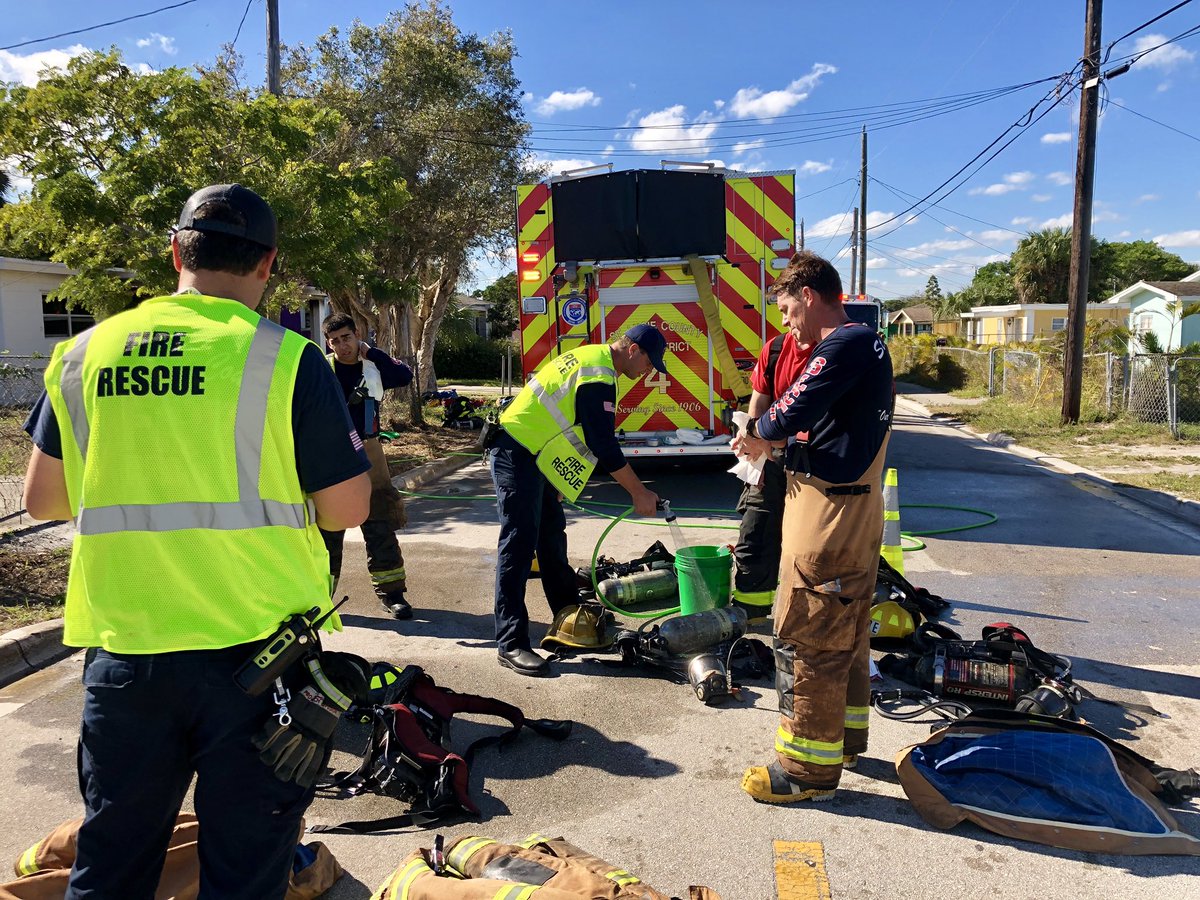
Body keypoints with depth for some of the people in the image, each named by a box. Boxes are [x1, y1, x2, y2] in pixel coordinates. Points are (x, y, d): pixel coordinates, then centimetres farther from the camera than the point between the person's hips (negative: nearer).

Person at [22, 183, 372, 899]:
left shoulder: (84, 353, 3)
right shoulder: (287, 358, -10)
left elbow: (43, 498, 11)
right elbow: (347, 509, -8)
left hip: (123, 647, 4)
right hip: (253, 647, -4)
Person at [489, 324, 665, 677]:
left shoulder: (590, 358, 14)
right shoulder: (598, 376, -19)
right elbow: (603, 444, -22)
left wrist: (557, 482, 23)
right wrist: (639, 493, -15)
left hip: (535, 458, 11)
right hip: (516, 456, -11)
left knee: (552, 536, 17)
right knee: (519, 546, -11)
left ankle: (567, 617, 30)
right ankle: (511, 645, -9)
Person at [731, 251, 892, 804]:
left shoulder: (845, 344, -16)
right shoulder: (869, 344, 16)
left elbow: (793, 411, -24)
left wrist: (757, 434, -4)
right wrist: (773, 439, 4)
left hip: (829, 512, -10)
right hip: (859, 509, 10)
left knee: (805, 638, -2)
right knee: (846, 633, 20)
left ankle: (810, 768, 9)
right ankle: (844, 736, 35)